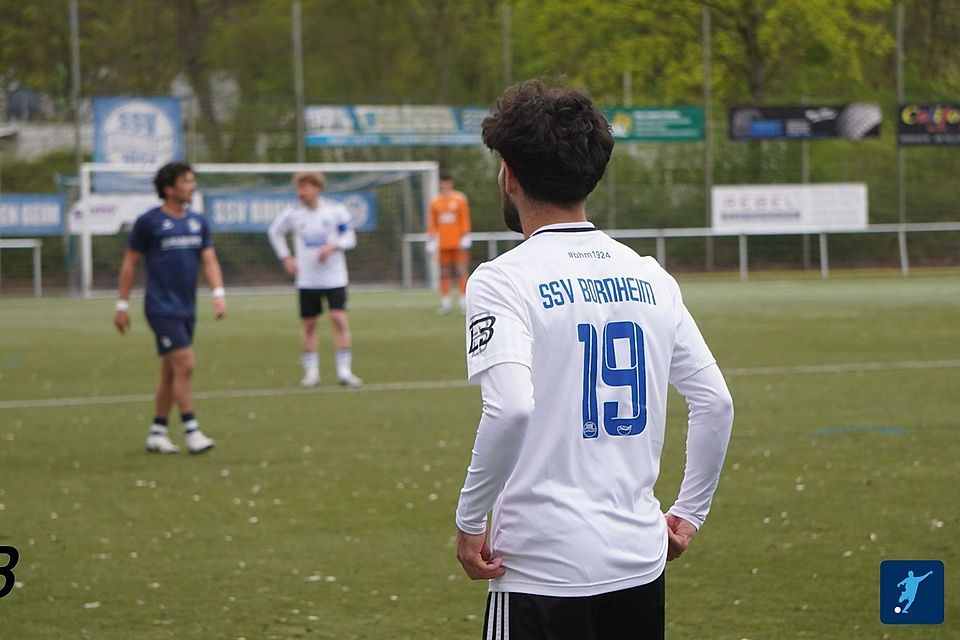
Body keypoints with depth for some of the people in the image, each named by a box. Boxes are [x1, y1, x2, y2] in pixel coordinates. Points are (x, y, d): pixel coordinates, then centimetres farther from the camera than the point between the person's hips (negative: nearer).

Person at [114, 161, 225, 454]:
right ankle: (191, 431, -12)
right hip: (162, 307, -6)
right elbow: (130, 262, -1)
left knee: (170, 373, 10)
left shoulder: (198, 222, 10)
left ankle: (157, 433, 17)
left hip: (187, 309, 6)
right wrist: (122, 305, -1)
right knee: (184, 365, -15)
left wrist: (218, 293, -9)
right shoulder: (149, 221, -6)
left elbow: (209, 261, 8)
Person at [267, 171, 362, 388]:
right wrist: (285, 258, 9)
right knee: (308, 323, 4)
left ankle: (344, 370, -6)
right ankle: (311, 372, 15)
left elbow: (349, 237, 0)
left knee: (339, 319, -12)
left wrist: (333, 246, -19)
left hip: (334, 278, -2)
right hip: (307, 279, 2)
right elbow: (274, 232, 16)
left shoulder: (335, 210, -5)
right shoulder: (292, 213, -1)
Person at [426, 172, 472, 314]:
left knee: (461, 271, -5)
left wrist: (465, 236, -3)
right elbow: (432, 222, 11)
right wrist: (431, 238, 6)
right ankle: (445, 303, 5)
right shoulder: (435, 202, 8)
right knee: (444, 274, 2)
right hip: (443, 243, 2)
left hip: (458, 242, -2)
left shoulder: (459, 199, 3)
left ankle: (464, 301, -3)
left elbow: (465, 220, 3)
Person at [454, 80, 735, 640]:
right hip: (642, 561, 6)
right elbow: (716, 401, 9)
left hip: (544, 569, -6)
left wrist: (470, 519, -13)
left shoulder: (503, 280, -10)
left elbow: (510, 409, -23)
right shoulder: (649, 277, 9)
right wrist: (690, 512, 18)